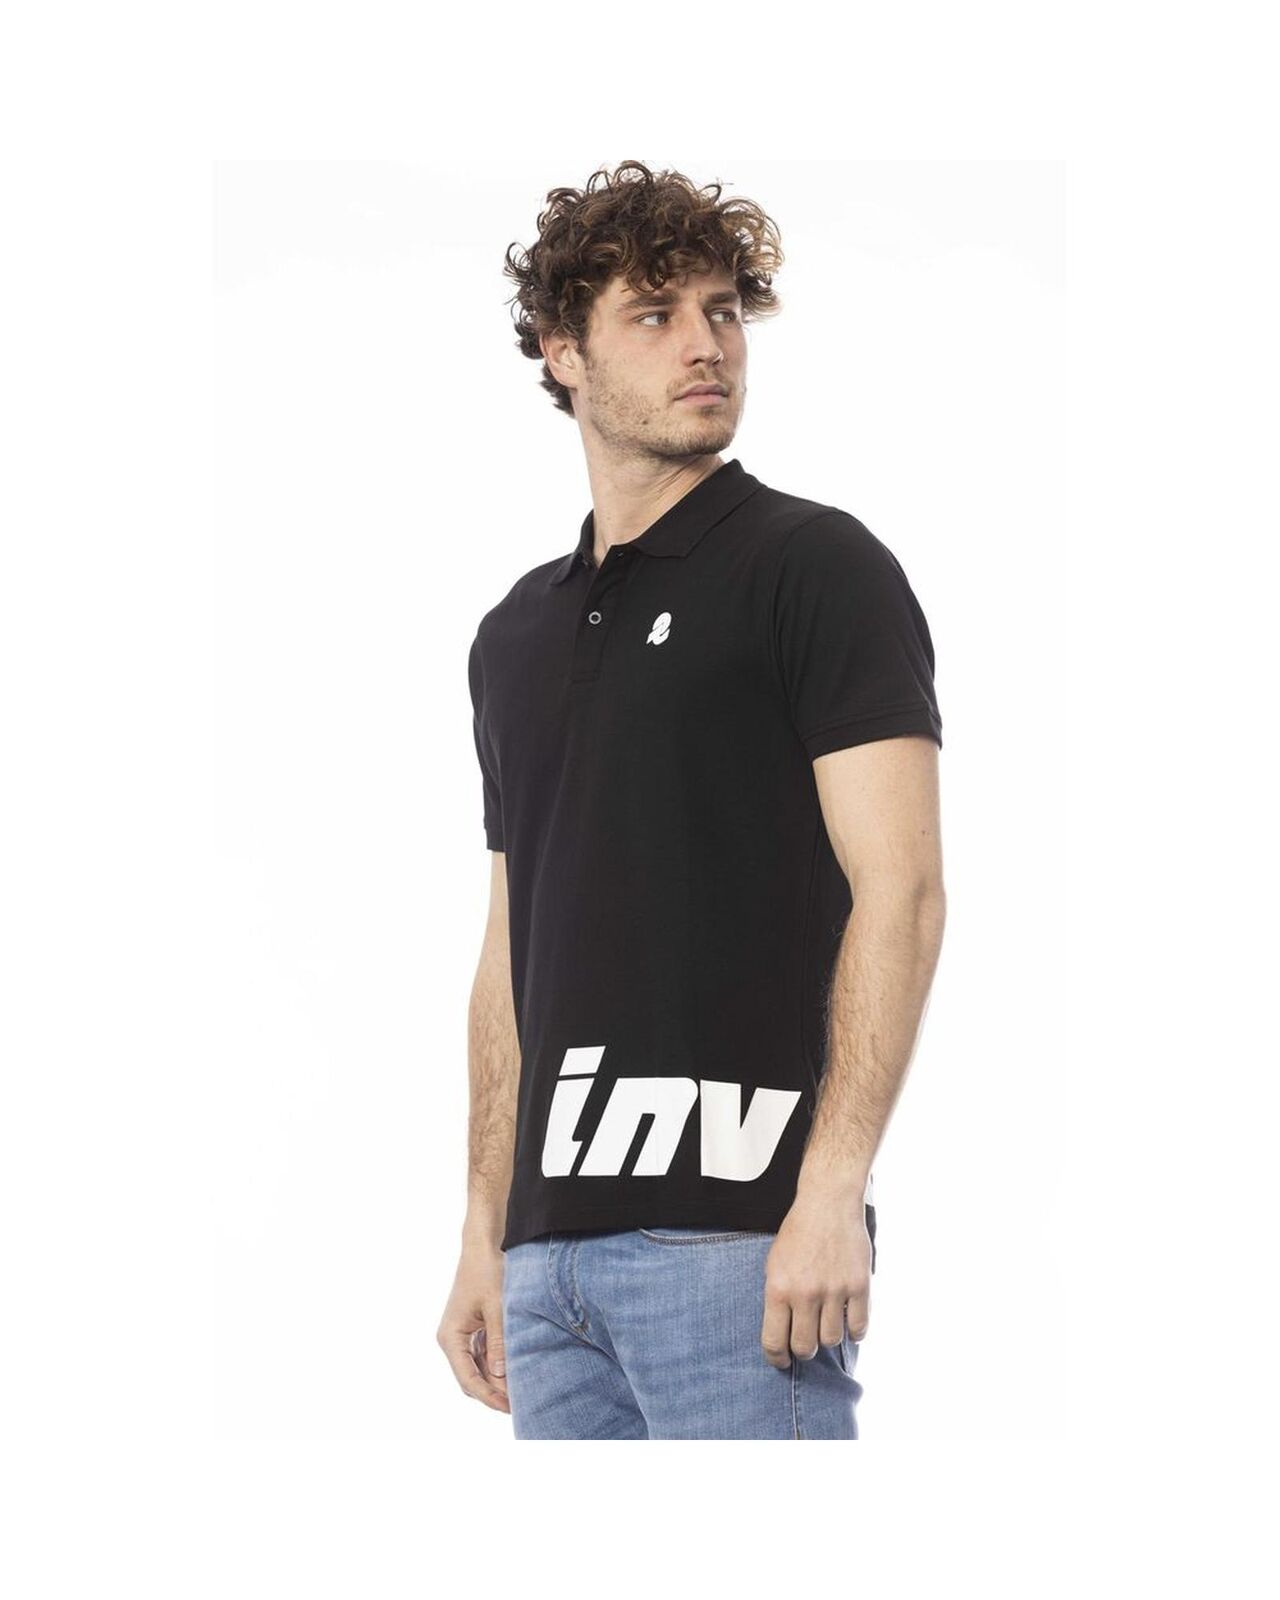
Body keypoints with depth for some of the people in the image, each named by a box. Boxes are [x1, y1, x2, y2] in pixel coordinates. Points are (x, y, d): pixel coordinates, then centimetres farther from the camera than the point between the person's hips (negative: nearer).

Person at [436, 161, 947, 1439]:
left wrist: (831, 1192, -18)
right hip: (554, 1248, 7)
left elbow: (899, 889, -10)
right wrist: (485, 1234, 16)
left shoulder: (815, 566, -2)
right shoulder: (516, 633, 18)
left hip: (735, 1232, -6)